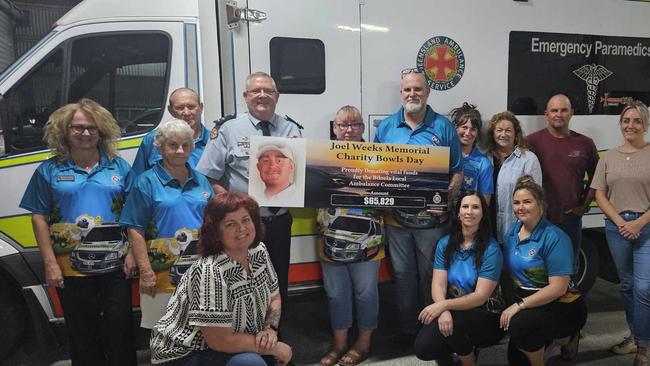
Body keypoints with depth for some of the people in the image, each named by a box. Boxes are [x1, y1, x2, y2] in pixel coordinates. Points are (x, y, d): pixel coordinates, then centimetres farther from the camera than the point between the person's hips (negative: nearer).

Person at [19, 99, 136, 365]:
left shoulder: (119, 166, 6)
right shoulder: (49, 170, 4)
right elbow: (39, 218, 2)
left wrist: (132, 253, -3)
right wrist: (50, 263, -5)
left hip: (114, 263, 0)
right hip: (71, 266, 0)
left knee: (120, 328, 7)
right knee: (82, 333, 11)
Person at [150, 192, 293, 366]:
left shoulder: (259, 251, -4)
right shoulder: (210, 271, -27)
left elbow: (274, 298, 7)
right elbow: (220, 341, -26)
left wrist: (270, 330, -12)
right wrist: (273, 347, -18)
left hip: (237, 346, 8)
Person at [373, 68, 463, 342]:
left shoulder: (443, 127, 0)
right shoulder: (386, 127, 5)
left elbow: (457, 172, 2)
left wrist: (447, 200, -13)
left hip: (431, 217, -2)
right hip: (396, 216, 2)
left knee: (431, 275, 11)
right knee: (403, 274, 12)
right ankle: (407, 327, 28)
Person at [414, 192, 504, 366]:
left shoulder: (491, 249, -12)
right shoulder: (445, 244, 1)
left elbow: (480, 296, -17)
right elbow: (438, 284, -7)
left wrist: (443, 305, -28)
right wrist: (444, 311, -28)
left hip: (484, 315, -3)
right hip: (453, 310, 4)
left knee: (453, 323, -34)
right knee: (422, 348, -20)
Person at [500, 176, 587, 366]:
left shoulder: (554, 237, -22)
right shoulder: (512, 231, -1)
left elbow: (558, 288, -25)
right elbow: (509, 269, 7)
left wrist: (519, 305, -28)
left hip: (563, 307, -7)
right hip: (526, 304, 7)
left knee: (519, 325, -34)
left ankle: (565, 337, -3)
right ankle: (557, 338, 32)